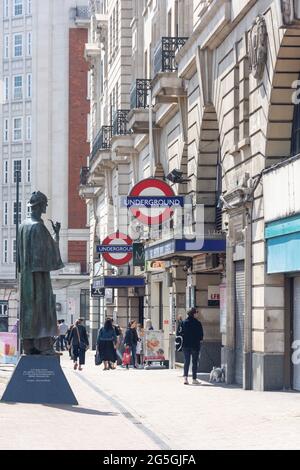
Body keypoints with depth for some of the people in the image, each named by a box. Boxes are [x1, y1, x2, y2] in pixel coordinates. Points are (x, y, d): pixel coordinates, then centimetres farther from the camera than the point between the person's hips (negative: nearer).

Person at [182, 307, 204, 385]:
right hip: (195, 345, -2)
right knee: (195, 362, 5)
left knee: (186, 362, 7)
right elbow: (201, 335, -3)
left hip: (186, 345, 2)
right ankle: (194, 379, 6)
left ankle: (185, 377, -8)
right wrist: (199, 340, 15)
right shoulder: (197, 323, -8)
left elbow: (180, 333, -1)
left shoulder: (184, 323, -1)